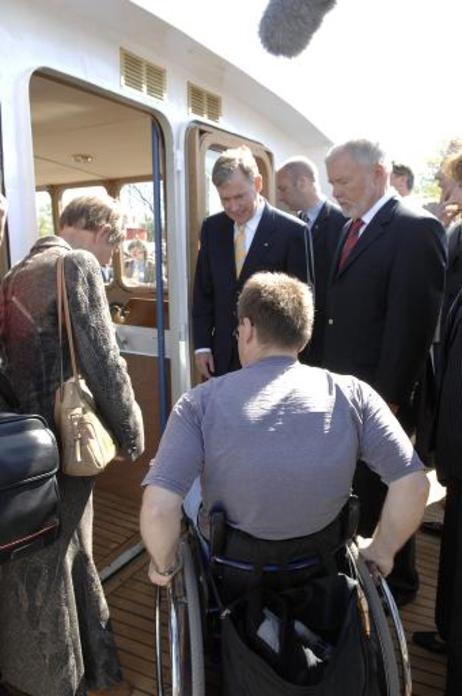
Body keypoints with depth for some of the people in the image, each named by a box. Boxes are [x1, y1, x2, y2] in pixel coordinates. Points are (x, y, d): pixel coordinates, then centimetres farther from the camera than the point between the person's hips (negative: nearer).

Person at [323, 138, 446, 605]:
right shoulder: (354, 228, 13)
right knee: (355, 487, 18)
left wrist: (390, 396, -17)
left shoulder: (415, 228, -14)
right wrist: (331, 375, 9)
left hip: (379, 395, -7)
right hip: (344, 389, 7)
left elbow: (413, 320, -19)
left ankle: (395, 584, 33)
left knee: (381, 490, 9)